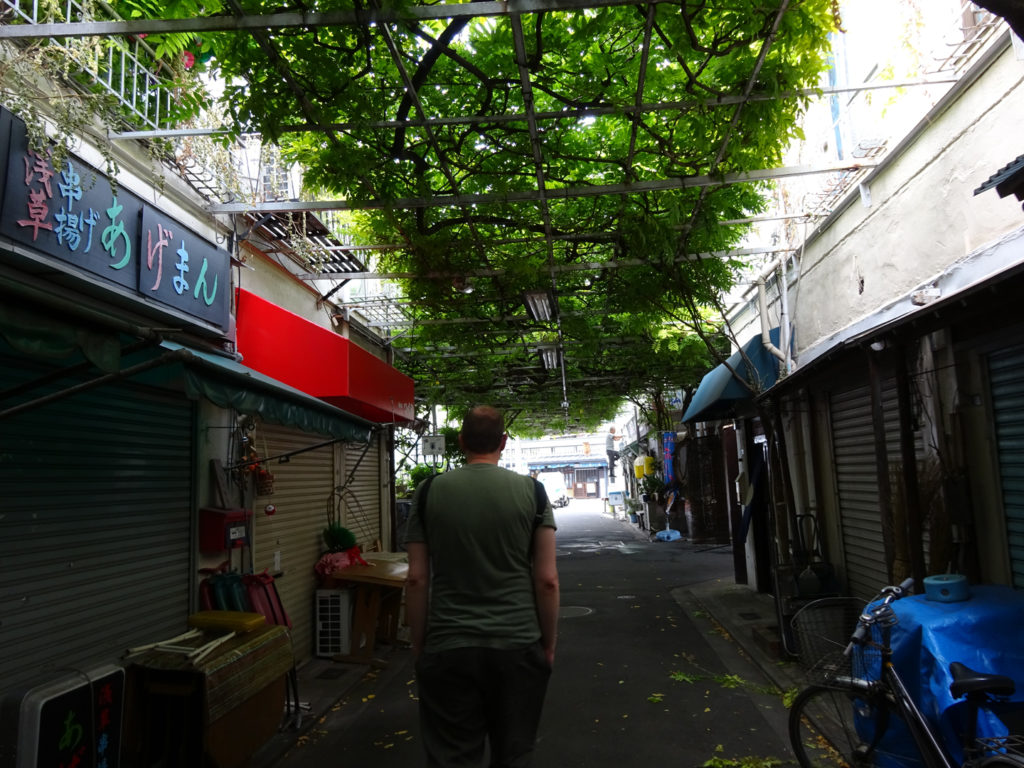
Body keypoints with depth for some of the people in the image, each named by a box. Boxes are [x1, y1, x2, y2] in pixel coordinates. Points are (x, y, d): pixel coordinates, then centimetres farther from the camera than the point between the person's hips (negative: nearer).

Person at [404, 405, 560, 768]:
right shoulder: (532, 490, -3)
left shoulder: (429, 492, -1)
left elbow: (417, 579, -1)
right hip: (518, 647, 1)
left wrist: (419, 643, 10)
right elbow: (547, 580, -4)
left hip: (447, 649, 0)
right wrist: (549, 644, 8)